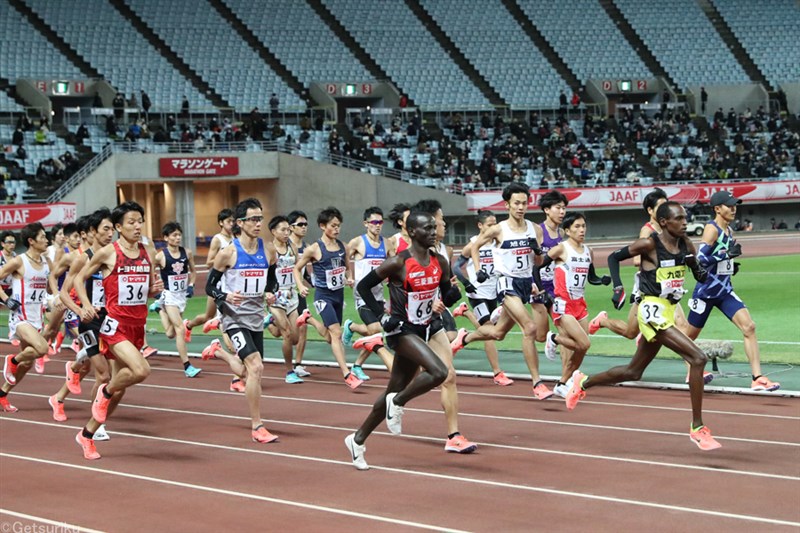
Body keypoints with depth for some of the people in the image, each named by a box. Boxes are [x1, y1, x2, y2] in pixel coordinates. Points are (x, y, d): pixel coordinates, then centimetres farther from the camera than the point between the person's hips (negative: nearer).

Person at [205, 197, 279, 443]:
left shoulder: (268, 252, 3)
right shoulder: (228, 253, -11)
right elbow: (210, 286, -4)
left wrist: (270, 294, -3)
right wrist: (225, 297, -24)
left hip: (256, 318, 6)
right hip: (235, 319, -6)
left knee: (250, 372, 16)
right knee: (256, 367, -22)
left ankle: (224, 355, 51)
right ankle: (257, 427, -15)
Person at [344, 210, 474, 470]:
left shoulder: (439, 263, 2)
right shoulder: (398, 263, -16)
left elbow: (447, 298, 10)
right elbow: (363, 286, -10)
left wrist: (455, 292, -13)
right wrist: (382, 315, -15)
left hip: (429, 326, 7)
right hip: (403, 330, -7)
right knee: (438, 372, -25)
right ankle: (397, 403, 0)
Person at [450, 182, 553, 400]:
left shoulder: (532, 228, 4)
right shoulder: (498, 230, -8)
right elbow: (475, 246, 7)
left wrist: (538, 251, -9)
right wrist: (479, 270, -4)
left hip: (526, 282, 6)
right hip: (508, 282, -6)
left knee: (498, 333, 17)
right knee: (530, 328, -23)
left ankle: (465, 338, 47)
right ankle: (537, 383, -19)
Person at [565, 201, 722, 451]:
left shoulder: (686, 245, 5)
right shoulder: (650, 244, -12)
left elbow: (700, 276, 14)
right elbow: (614, 257, -2)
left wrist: (702, 271, -9)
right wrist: (618, 287, -14)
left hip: (668, 312, 8)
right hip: (653, 311, -8)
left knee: (633, 372, 20)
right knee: (697, 358, -19)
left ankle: (583, 382, 42)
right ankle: (697, 428, -14)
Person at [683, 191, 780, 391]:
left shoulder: (729, 231, 9)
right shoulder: (711, 229, -16)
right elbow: (701, 259, -25)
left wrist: (732, 265, 6)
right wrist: (727, 254, -27)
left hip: (725, 291, 7)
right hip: (706, 291, -7)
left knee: (749, 327, -12)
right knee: (690, 335, 9)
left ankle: (758, 378, -16)